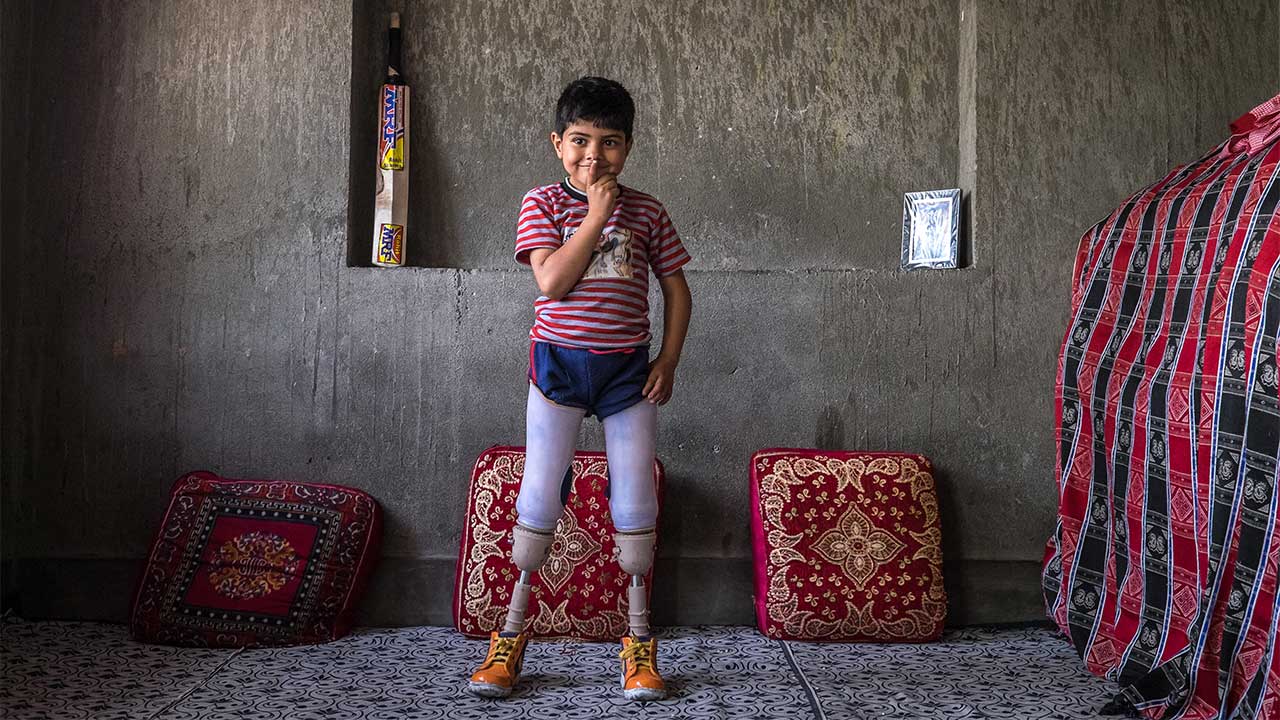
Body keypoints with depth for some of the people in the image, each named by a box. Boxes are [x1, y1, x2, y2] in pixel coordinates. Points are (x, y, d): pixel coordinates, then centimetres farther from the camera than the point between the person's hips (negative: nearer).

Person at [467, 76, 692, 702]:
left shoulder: (646, 212, 5)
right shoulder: (542, 204, -1)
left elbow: (676, 288, 10)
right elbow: (552, 281, -15)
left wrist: (669, 358, 1)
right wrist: (596, 215, -15)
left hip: (627, 368, 2)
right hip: (559, 362, -2)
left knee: (634, 501, 4)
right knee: (539, 496, 0)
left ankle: (639, 642, 17)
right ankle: (512, 634, 14)